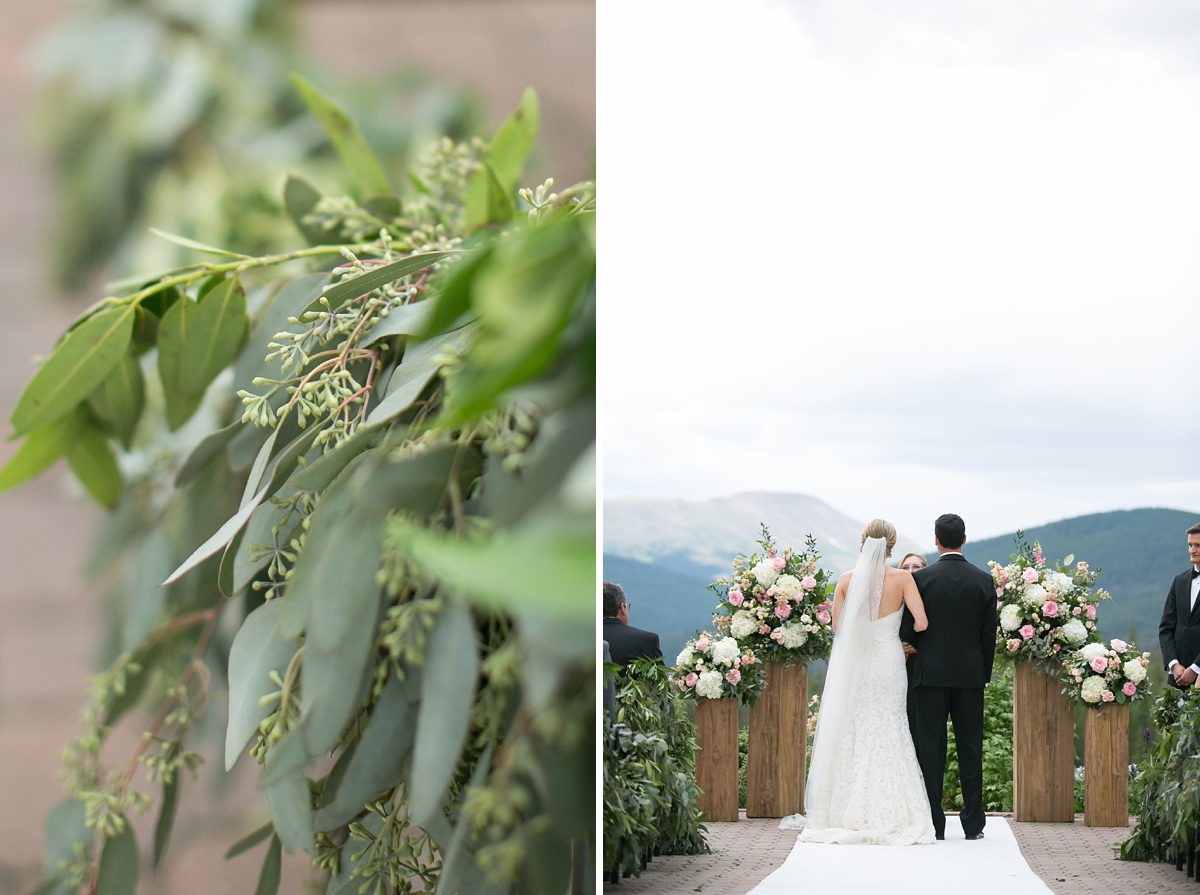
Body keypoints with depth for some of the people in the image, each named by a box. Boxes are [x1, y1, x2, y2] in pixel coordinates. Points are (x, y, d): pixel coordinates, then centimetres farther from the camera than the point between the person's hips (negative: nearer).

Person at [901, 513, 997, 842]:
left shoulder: (921, 578, -7)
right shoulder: (983, 580, 0)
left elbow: (907, 629, -6)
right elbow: (989, 633, 3)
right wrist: (984, 673, 13)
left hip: (930, 673, -2)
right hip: (970, 675, 2)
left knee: (930, 748, 2)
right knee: (970, 747, 7)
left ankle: (933, 823, 1)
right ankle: (973, 823, 8)